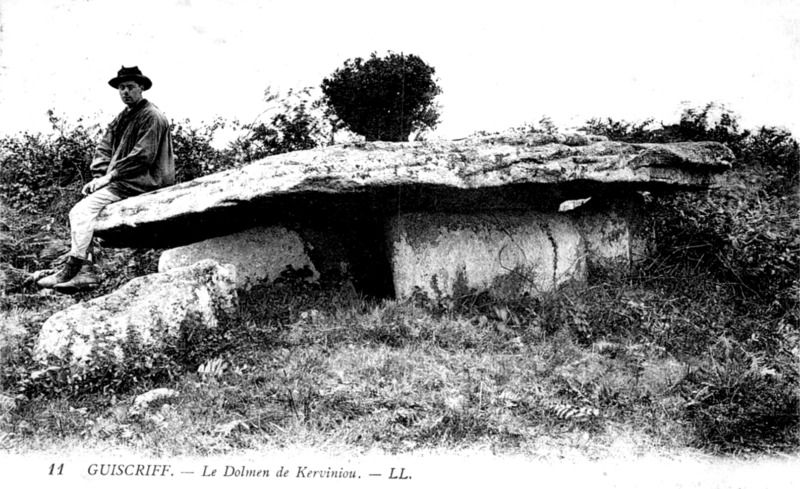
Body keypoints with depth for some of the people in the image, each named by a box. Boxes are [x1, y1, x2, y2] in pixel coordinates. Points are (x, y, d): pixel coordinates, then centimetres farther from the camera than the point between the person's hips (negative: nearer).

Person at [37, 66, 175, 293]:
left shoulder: (152, 117, -7)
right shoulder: (122, 118, 20)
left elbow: (143, 155, -16)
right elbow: (103, 148, 16)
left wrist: (110, 175, -16)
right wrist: (99, 176, -2)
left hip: (139, 183, -9)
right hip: (120, 181, 9)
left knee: (86, 208, -18)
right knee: (77, 212, -4)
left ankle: (73, 267, -13)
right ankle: (86, 270, -11)